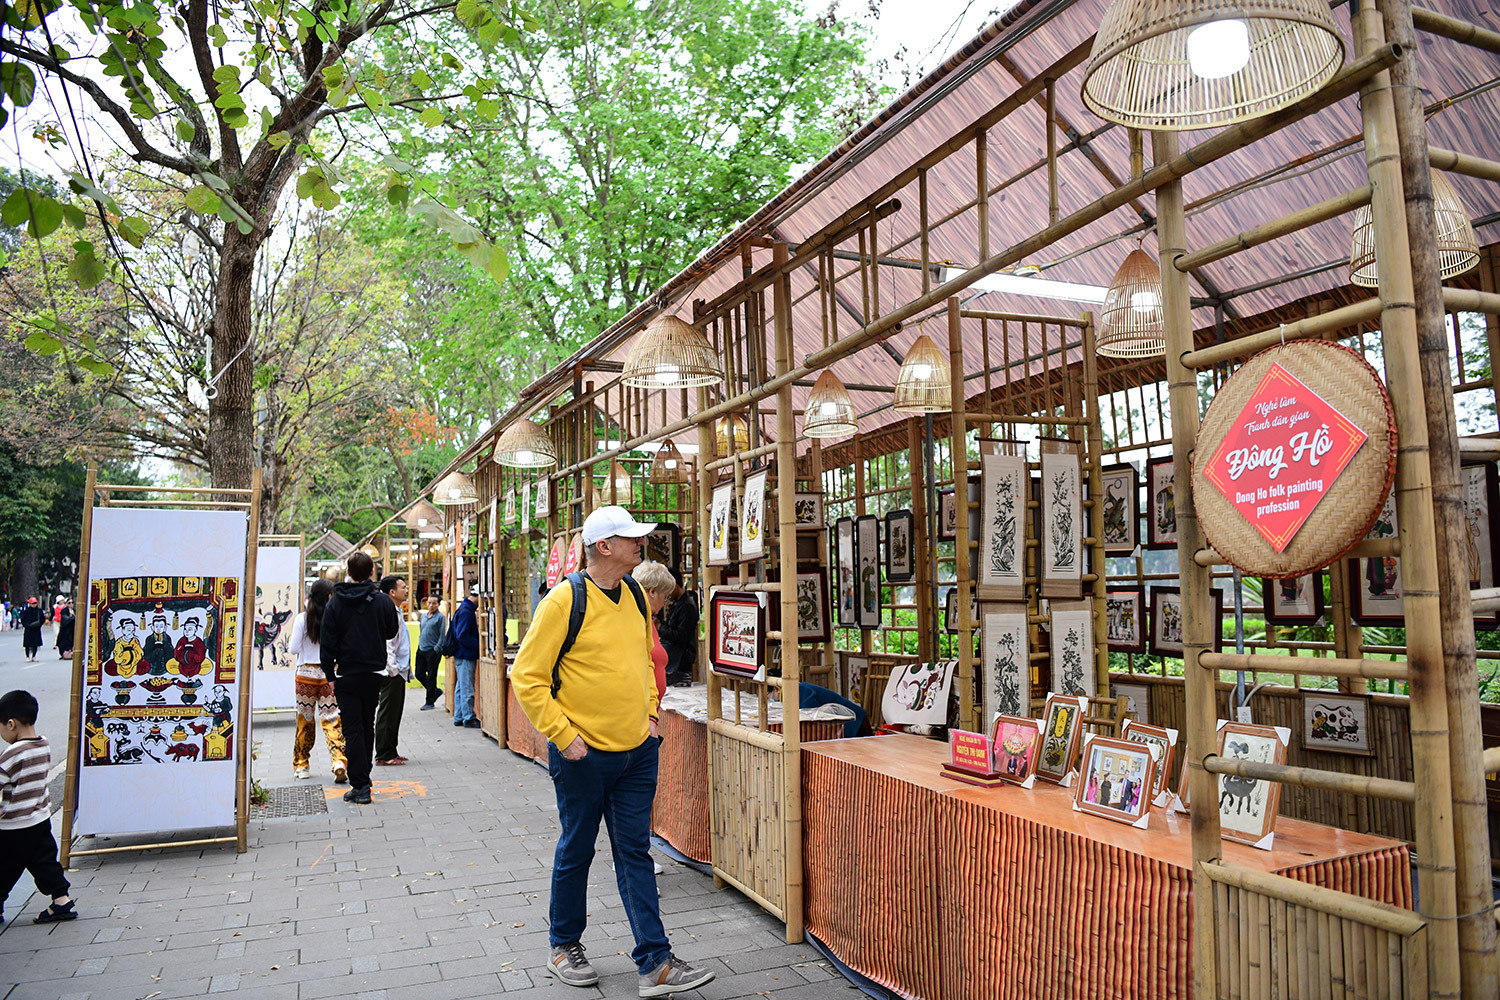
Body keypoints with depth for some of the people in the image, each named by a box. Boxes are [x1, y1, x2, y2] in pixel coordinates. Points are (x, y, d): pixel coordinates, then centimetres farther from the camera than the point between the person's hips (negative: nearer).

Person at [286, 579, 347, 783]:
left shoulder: (302, 619, -3)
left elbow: (294, 649, -1)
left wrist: (289, 644, 20)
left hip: (306, 674, 1)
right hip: (330, 674, 0)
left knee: (305, 720, 13)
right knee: (331, 719, 0)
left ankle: (301, 765, 23)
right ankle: (339, 761, -16)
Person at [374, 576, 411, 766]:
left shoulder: (396, 612, 17)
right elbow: (387, 643, -21)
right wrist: (392, 668, -23)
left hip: (399, 671, 10)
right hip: (392, 672, -10)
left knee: (394, 714, 14)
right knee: (387, 714, -4)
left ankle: (390, 752, 21)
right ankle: (384, 755, 2)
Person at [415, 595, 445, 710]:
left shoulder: (441, 617, -7)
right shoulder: (423, 616, 14)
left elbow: (442, 635, -10)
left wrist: (437, 650, -15)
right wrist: (420, 643, 12)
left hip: (433, 651, -7)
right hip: (421, 649, 7)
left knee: (431, 677, 0)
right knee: (419, 674, 8)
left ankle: (430, 702, 10)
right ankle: (436, 691, 27)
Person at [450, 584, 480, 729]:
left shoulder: (466, 609, 14)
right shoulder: (466, 611, -18)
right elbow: (462, 636, -24)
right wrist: (479, 644, -19)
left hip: (463, 655, 11)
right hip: (466, 656, -11)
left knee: (461, 687, 15)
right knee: (467, 689, -4)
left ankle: (459, 717, 22)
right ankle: (469, 718, 1)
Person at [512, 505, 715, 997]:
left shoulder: (636, 595, 5)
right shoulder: (564, 600, -15)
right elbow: (527, 677, -13)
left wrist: (649, 713, 11)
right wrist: (563, 736, -16)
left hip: (637, 752, 5)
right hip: (584, 755, -5)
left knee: (635, 853, 9)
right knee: (576, 851, 12)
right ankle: (564, 947, 33)